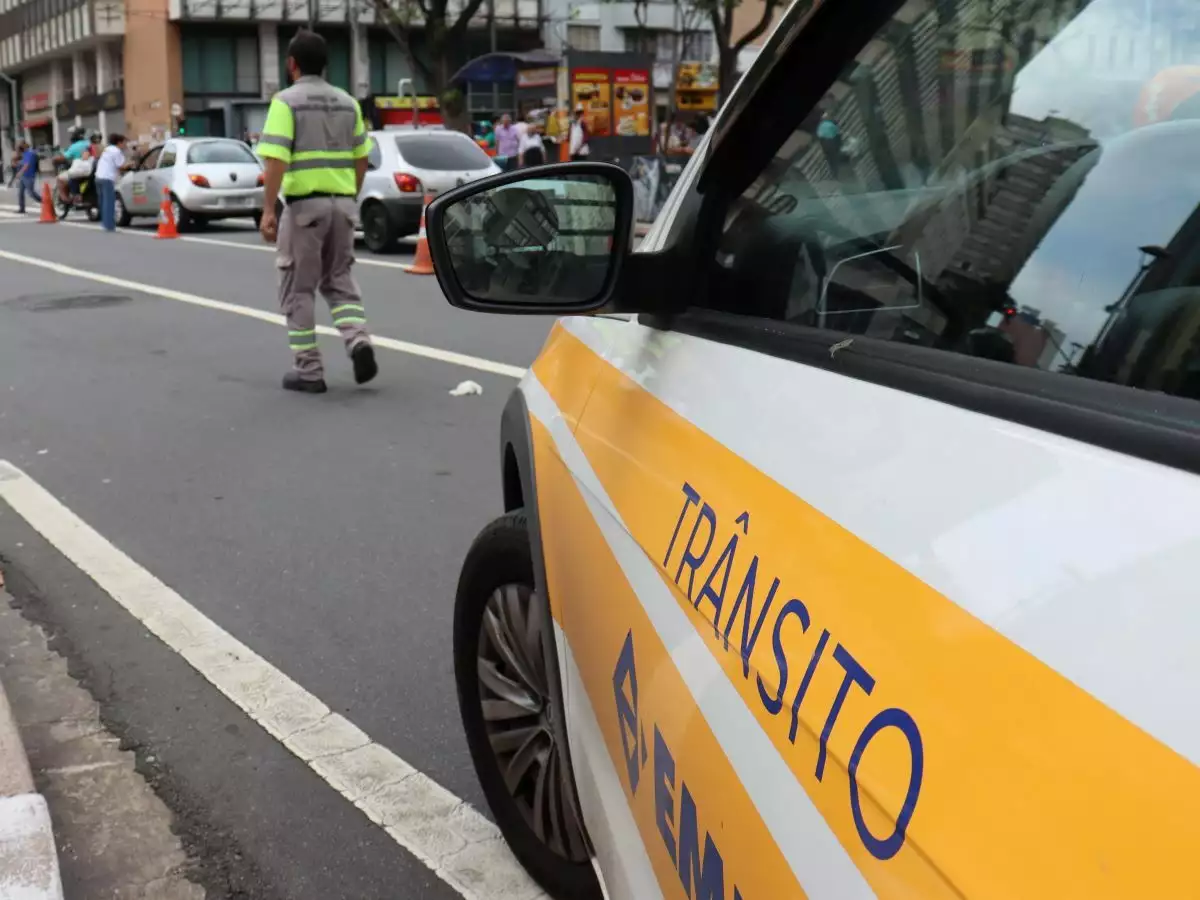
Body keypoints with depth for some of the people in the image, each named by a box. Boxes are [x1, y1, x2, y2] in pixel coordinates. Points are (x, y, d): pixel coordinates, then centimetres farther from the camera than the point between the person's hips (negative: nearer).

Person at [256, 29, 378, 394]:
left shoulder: (286, 101, -7)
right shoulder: (347, 102, 10)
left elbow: (276, 159, -16)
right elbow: (361, 158, 13)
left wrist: (268, 209, -16)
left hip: (305, 204, -5)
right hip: (342, 203, 5)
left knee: (298, 290, 6)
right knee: (339, 280, 17)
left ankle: (309, 372, 7)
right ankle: (359, 342, -8)